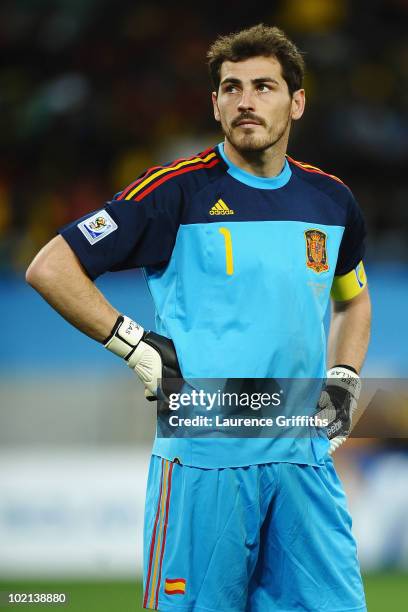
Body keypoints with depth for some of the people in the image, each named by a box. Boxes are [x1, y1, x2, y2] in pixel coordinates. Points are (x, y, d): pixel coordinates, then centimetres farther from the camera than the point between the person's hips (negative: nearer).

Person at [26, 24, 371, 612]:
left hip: (305, 459, 5)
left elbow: (353, 298, 31)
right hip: (205, 458, -5)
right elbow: (50, 267, -4)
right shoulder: (179, 190, -5)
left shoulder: (330, 199, 11)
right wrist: (136, 344, -10)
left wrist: (343, 381, 15)